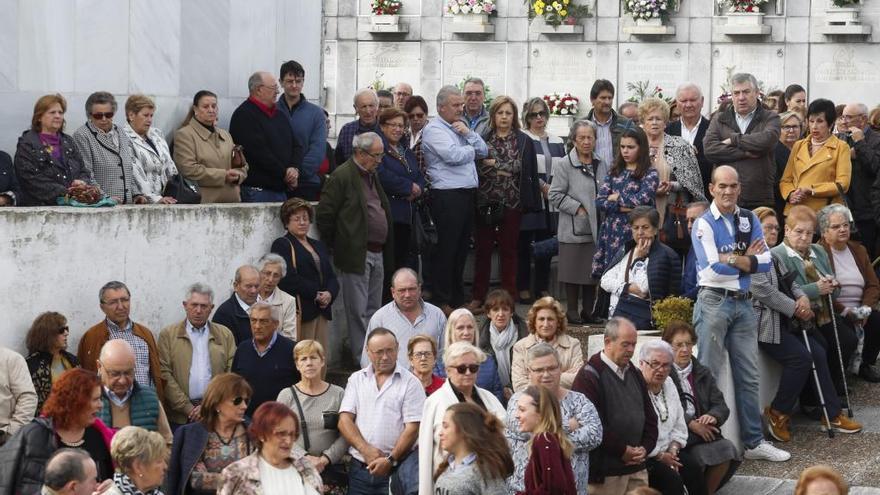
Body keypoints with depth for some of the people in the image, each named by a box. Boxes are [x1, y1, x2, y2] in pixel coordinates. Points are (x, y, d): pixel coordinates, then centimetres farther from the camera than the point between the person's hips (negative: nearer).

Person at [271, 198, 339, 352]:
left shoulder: (318, 246, 23)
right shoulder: (282, 245, 0)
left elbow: (332, 277, 18)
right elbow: (288, 279, -13)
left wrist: (329, 293, -3)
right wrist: (315, 294, -12)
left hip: (321, 310, 7)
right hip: (300, 312, -7)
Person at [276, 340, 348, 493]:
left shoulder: (338, 394, 6)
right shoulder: (286, 395, 6)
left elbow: (345, 436, 0)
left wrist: (324, 459, -11)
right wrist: (305, 458, -12)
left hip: (331, 469, 0)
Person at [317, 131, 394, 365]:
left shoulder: (372, 176, 16)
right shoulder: (342, 177, -10)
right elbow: (324, 215, -12)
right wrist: (336, 247, -6)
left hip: (377, 254, 8)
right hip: (356, 255, -8)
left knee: (373, 310, 12)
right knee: (359, 311, -4)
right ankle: (361, 360, 1)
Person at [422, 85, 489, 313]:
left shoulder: (460, 127, 19)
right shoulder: (434, 129, -7)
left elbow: (483, 151, 14)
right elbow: (453, 155, -20)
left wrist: (468, 133, -2)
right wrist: (471, 149, 0)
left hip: (467, 195, 8)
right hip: (447, 197, -8)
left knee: (461, 249, 12)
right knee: (446, 250, -4)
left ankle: (457, 299, 19)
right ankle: (442, 302, 1)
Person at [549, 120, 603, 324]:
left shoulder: (601, 165, 11)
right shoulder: (564, 165, -7)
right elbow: (555, 195, -10)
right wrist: (578, 208, -14)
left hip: (597, 228, 5)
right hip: (574, 229, -5)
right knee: (574, 271, 1)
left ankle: (589, 310, 18)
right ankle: (572, 311, 11)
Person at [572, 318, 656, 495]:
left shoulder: (635, 375, 17)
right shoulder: (589, 376, -9)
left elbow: (650, 417, 21)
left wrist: (646, 447, 4)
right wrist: (622, 451, -13)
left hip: (636, 467, 7)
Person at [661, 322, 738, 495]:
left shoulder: (702, 373, 20)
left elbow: (721, 406, 12)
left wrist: (713, 416, -11)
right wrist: (691, 424, -20)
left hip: (705, 433, 5)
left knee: (727, 448, -23)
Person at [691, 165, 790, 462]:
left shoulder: (750, 221, 11)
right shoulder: (704, 224, -5)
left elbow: (765, 262, 2)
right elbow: (713, 268, -16)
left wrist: (732, 260, -11)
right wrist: (748, 260, -4)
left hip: (743, 303, 5)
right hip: (714, 301, -5)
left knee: (748, 376, 9)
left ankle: (753, 442, 16)